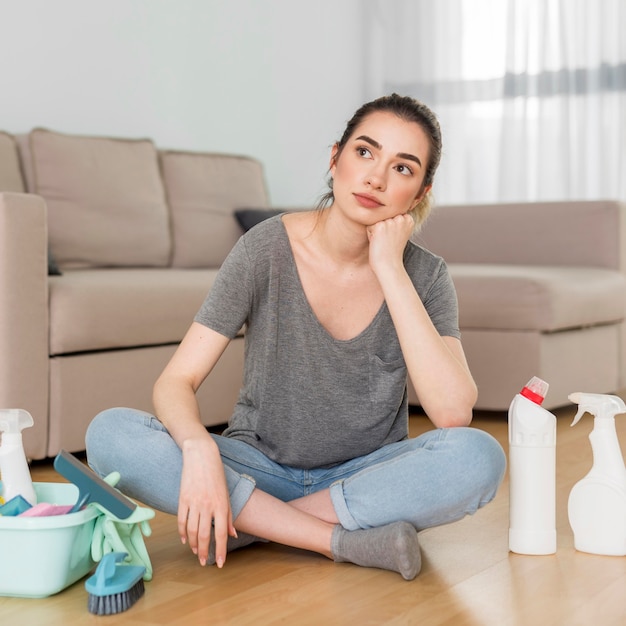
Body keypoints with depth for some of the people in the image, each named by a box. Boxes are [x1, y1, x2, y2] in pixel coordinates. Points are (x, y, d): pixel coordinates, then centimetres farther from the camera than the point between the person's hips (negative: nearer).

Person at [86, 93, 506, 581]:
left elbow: (454, 412, -24)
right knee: (110, 433, -25)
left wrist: (389, 268, -24)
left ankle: (247, 528, -20)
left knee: (479, 457, -30)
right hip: (259, 465, 0)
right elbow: (176, 381, -14)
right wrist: (199, 448, -38)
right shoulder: (267, 249, -12)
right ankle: (345, 542, -24)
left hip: (366, 476, 1)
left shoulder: (424, 275, -9)